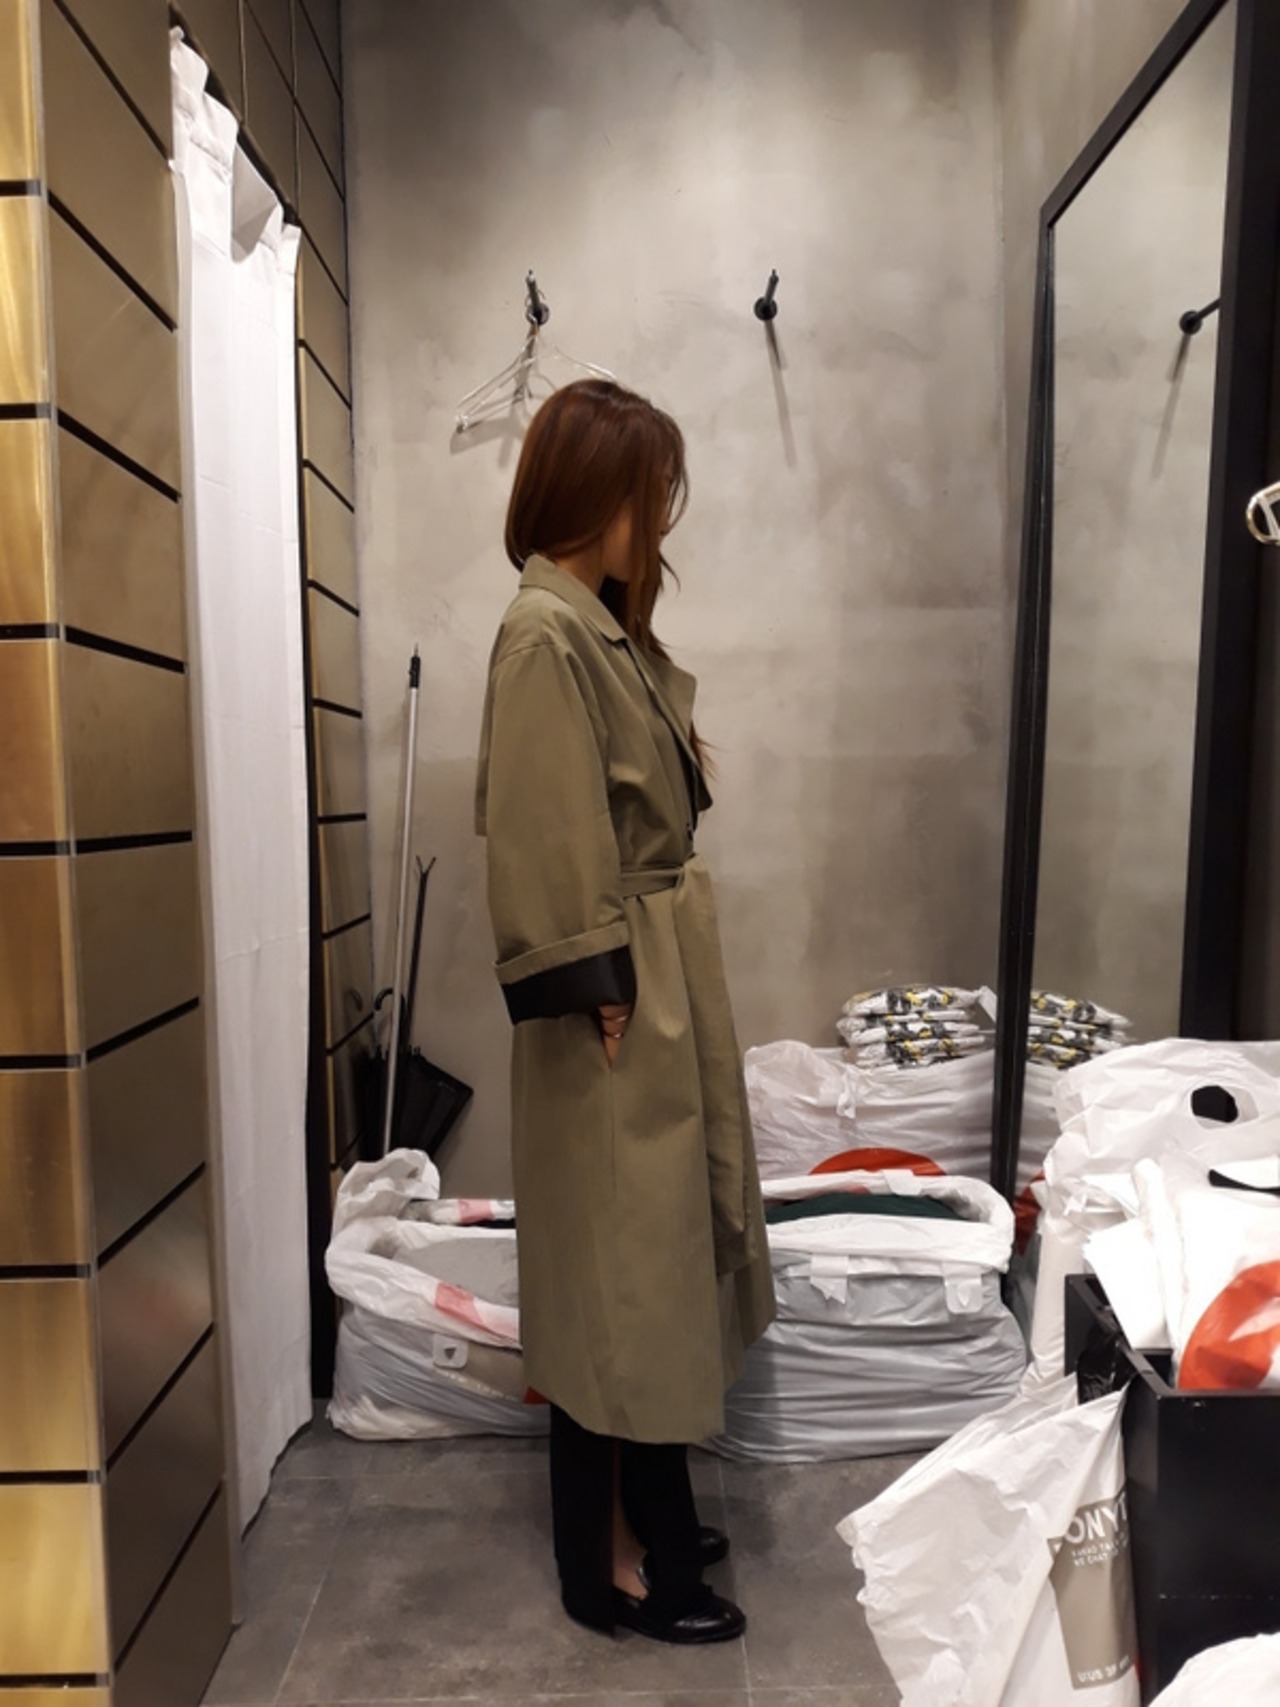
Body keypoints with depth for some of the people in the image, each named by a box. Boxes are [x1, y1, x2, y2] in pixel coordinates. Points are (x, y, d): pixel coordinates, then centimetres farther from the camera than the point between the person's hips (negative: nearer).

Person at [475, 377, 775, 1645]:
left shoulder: (607, 625, 13)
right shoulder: (544, 633, -16)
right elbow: (547, 849, -21)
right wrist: (596, 993, -17)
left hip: (663, 983, 10)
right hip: (618, 1005, -10)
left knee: (651, 1267, 20)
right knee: (614, 1277, 6)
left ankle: (647, 1520, 41)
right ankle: (612, 1564, 28)